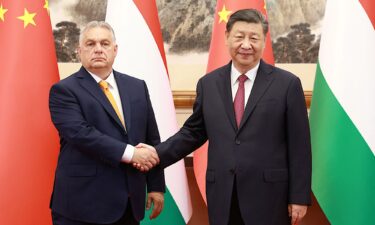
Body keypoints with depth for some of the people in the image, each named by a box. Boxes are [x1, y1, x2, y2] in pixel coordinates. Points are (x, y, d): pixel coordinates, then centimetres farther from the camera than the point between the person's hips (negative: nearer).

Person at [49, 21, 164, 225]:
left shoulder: (137, 87, 11)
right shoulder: (64, 90, -4)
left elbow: (152, 140, 12)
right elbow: (80, 133, -19)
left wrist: (156, 186, 8)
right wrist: (130, 153, -21)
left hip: (129, 203, 5)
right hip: (82, 203, -5)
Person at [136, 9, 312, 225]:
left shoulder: (287, 84, -3)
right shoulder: (208, 84, 7)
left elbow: (299, 146, -3)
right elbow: (194, 132, 14)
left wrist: (299, 197, -5)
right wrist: (158, 153, 0)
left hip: (269, 196, -3)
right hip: (222, 197, 3)